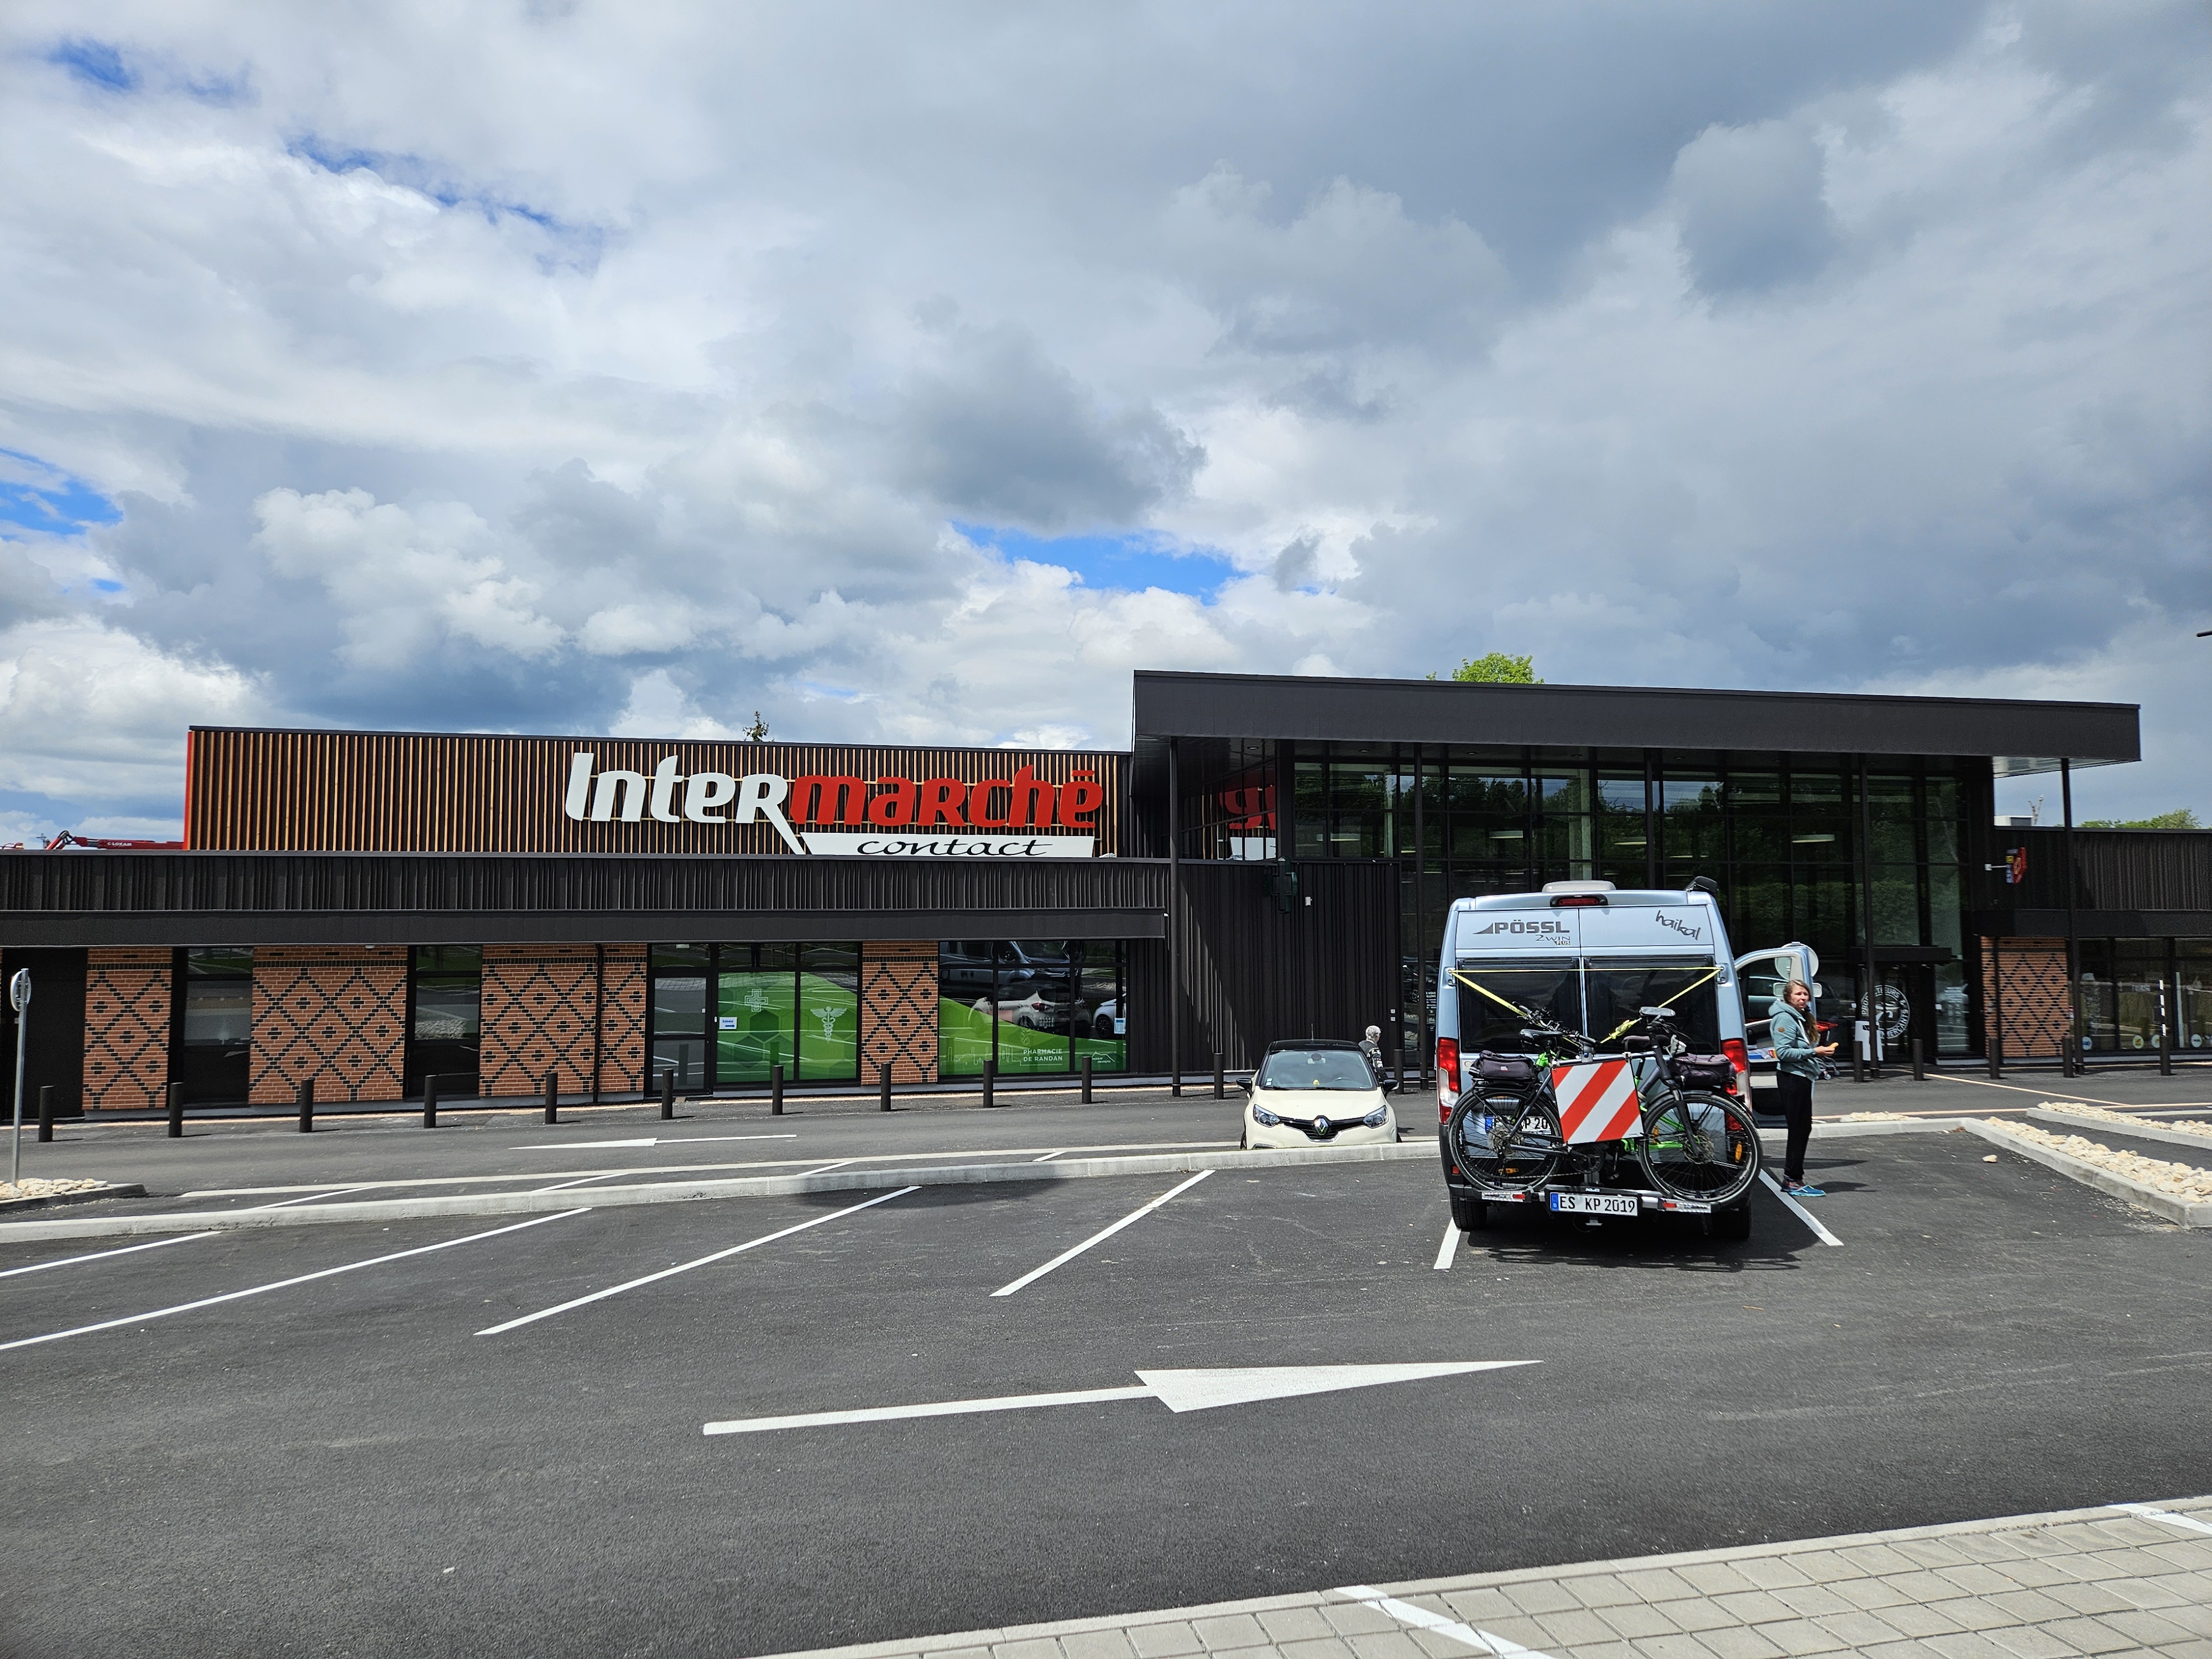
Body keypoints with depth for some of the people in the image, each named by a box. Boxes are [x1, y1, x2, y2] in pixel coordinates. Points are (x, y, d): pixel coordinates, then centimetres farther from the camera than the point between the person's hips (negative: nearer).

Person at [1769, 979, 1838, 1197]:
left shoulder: (1802, 1018, 18)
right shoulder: (1785, 1019, -13)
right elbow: (1783, 1052, -20)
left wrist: (1821, 1051, 9)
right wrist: (1814, 1052, -21)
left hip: (1803, 1078, 10)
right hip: (1792, 1078, -10)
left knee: (1804, 1128, 11)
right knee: (1798, 1128, -8)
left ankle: (1791, 1179, 18)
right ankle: (1793, 1181, -3)